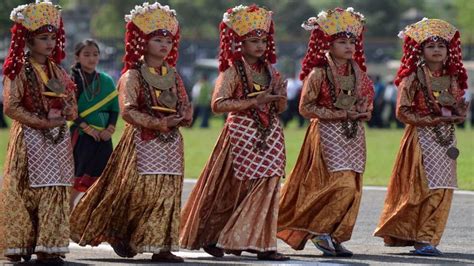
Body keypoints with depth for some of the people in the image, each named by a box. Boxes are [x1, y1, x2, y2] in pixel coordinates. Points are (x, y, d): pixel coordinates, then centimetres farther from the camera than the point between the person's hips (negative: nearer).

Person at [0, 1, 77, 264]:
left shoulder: (58, 72, 14)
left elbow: (73, 109, 17)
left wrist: (62, 114, -7)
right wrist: (40, 122, -17)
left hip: (58, 140, 5)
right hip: (29, 140, -5)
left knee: (54, 193, 1)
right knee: (25, 193, -5)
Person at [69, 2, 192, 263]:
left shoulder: (173, 75, 14)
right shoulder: (133, 75, -6)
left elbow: (185, 105, 15)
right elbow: (128, 110, -16)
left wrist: (183, 116, -10)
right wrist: (157, 124, -24)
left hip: (171, 141, 6)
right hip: (143, 141, -6)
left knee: (168, 192, 1)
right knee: (139, 191, -9)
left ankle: (161, 246, 3)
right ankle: (118, 233, 11)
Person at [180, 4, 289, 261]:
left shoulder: (269, 71, 11)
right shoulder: (233, 71, -8)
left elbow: (280, 108, 17)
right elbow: (218, 104, -18)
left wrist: (280, 98, -6)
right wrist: (253, 102, -21)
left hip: (270, 134, 6)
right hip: (242, 132, -6)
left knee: (266, 187, 2)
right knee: (232, 189, -4)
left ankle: (261, 243, 8)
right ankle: (211, 237, 7)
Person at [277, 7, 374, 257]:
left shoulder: (358, 72, 10)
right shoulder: (319, 73, -8)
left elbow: (367, 100, 20)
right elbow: (306, 107, -9)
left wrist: (360, 112, -3)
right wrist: (336, 114, -16)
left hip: (353, 134, 7)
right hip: (328, 133, -7)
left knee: (353, 188, 2)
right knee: (342, 184, -18)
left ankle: (335, 237, 9)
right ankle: (319, 231, -7)